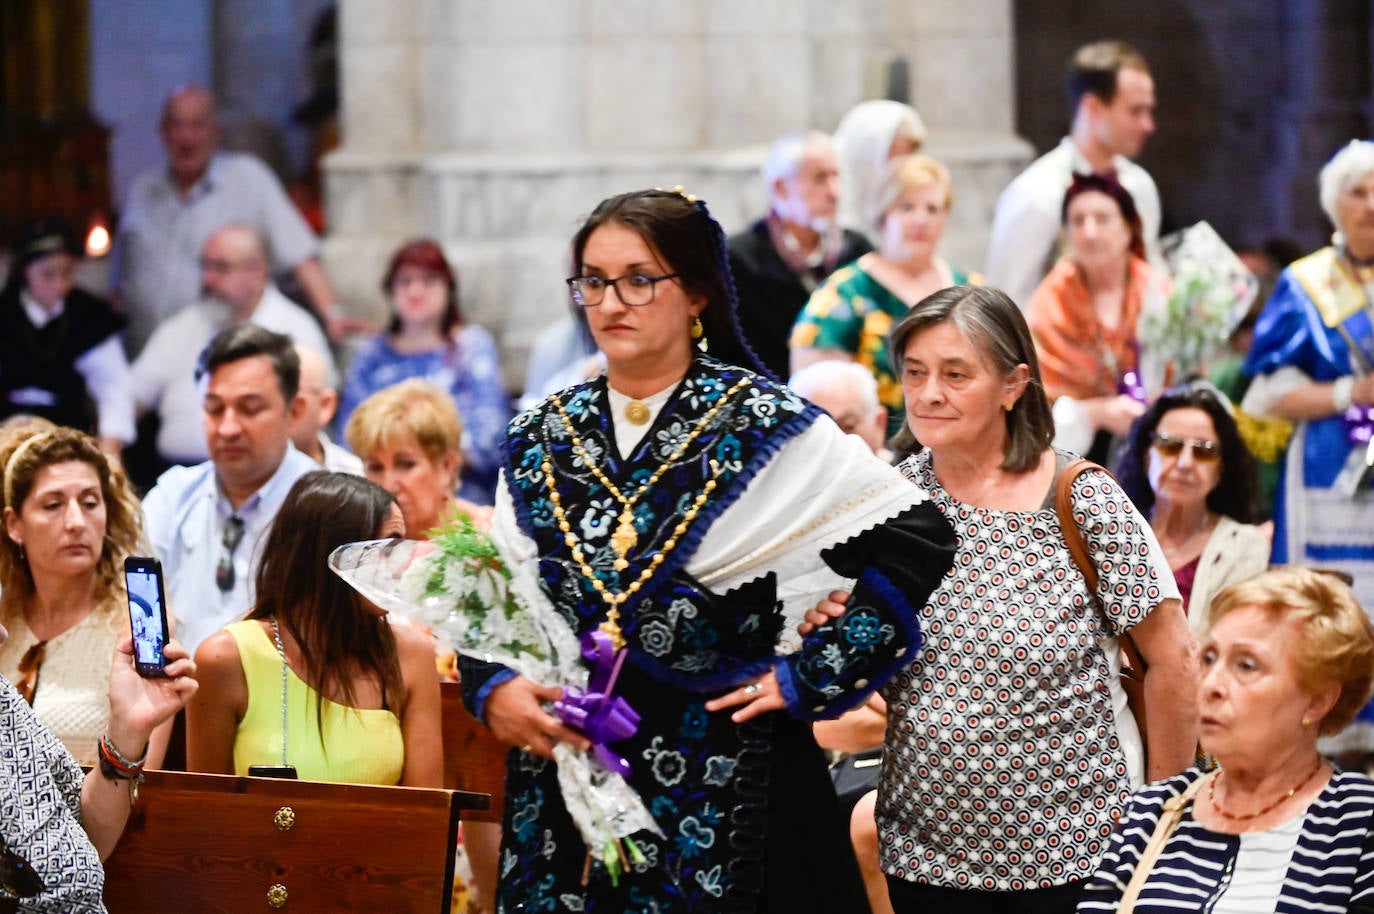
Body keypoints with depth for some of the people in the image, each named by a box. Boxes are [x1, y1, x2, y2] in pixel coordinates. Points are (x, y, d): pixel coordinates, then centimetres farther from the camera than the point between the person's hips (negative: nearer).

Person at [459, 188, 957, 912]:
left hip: (722, 790, -4)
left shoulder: (764, 429, -6)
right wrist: (493, 687, -8)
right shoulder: (542, 440, 7)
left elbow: (916, 541, -9)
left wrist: (807, 676, -10)